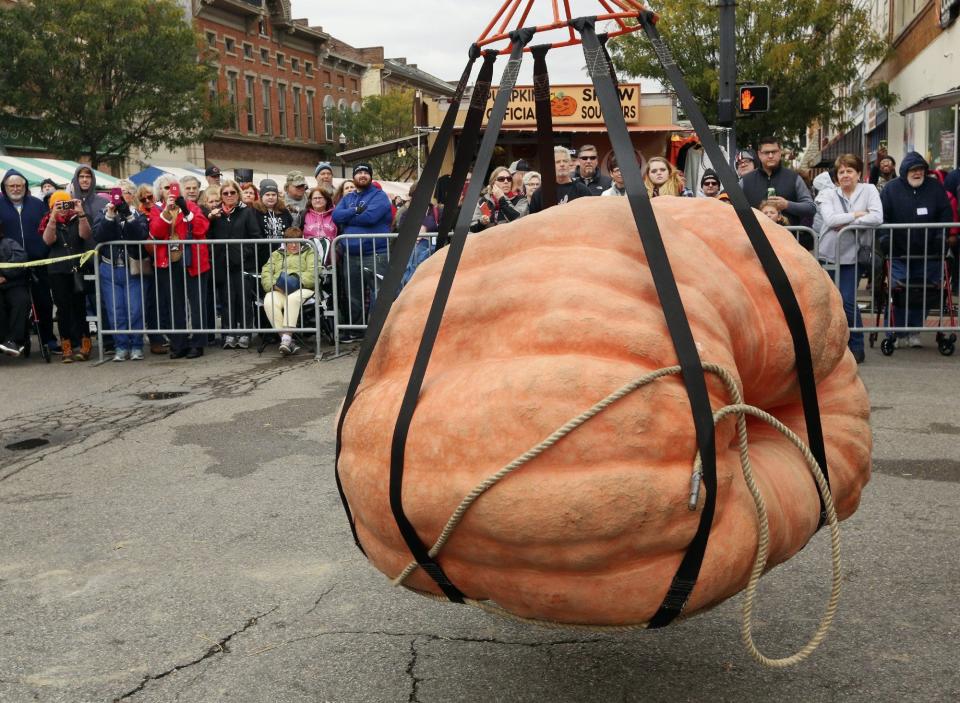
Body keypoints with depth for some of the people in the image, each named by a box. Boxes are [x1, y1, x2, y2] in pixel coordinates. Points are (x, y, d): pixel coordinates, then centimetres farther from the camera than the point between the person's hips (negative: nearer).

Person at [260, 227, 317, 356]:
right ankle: (288, 341, -36)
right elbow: (265, 273, 15)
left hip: (301, 289, -2)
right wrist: (274, 285, -7)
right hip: (278, 291, 2)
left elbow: (312, 273, 3)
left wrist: (297, 281, -15)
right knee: (269, 302, -32)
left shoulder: (309, 252, 22)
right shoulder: (276, 254, 30)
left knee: (292, 299, -38)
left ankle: (286, 339, -43)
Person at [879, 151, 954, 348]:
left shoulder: (935, 187, 6)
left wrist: (941, 237, -4)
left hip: (928, 254, 2)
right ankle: (899, 333, 8)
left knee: (922, 294, 5)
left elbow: (945, 214, 7)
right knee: (899, 294, -3)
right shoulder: (891, 189, 1)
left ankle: (915, 332, 17)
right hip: (899, 253, -2)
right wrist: (884, 238, -12)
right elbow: (882, 217, -1)